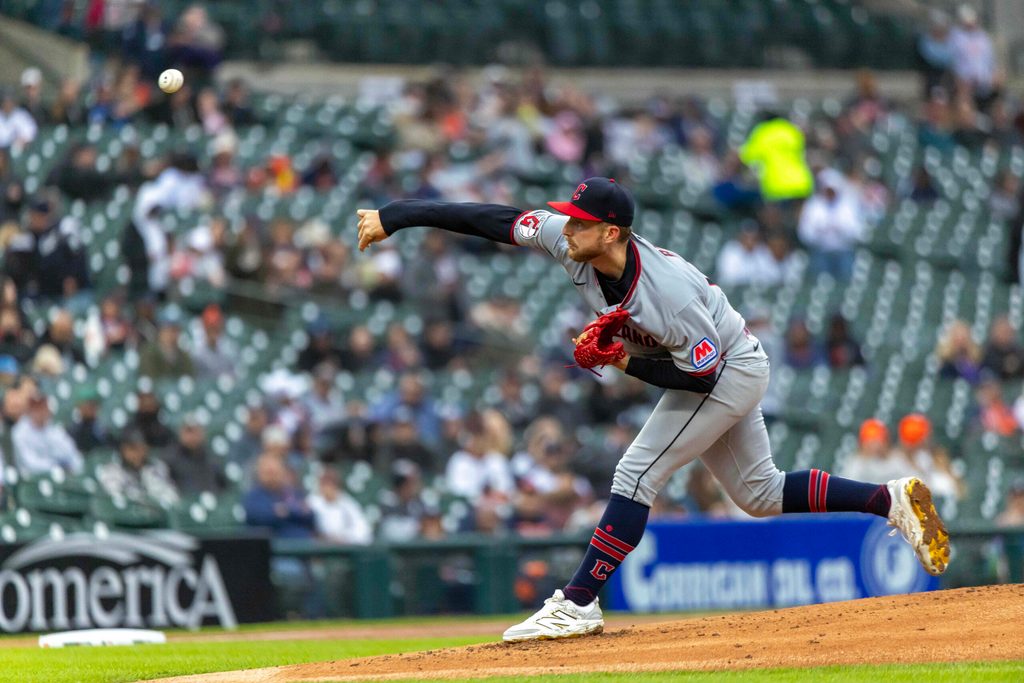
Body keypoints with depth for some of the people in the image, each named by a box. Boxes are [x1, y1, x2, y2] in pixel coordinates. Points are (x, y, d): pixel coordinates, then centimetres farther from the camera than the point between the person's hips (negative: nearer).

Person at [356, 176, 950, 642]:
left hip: (731, 372, -9)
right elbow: (494, 220, -16)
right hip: (715, 375, 9)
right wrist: (394, 217, -19)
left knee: (637, 475, -14)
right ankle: (893, 499, 20)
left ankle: (578, 604, -14)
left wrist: (627, 364, -26)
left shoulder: (668, 294, -36)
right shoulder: (572, 242, -17)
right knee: (762, 495, 16)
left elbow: (702, 371, -27)